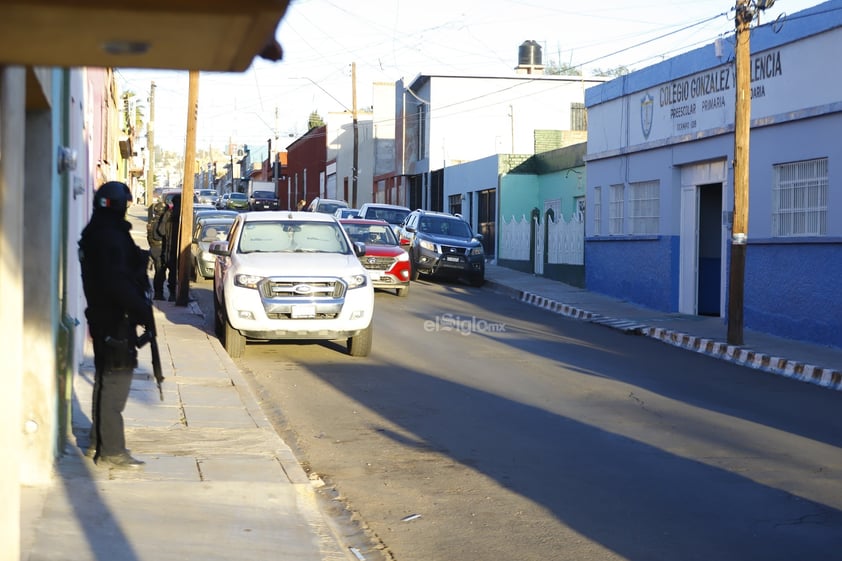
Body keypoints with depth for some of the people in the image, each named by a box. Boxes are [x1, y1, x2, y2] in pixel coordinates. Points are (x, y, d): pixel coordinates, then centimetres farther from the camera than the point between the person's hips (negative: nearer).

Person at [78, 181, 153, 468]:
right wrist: (143, 310, -21)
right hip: (114, 318, -11)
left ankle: (99, 441, 30)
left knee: (108, 380, 20)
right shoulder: (109, 236, -19)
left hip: (108, 317, 11)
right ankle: (110, 450, -3)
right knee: (114, 382, -7)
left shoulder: (100, 233, 14)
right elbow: (117, 282, -26)